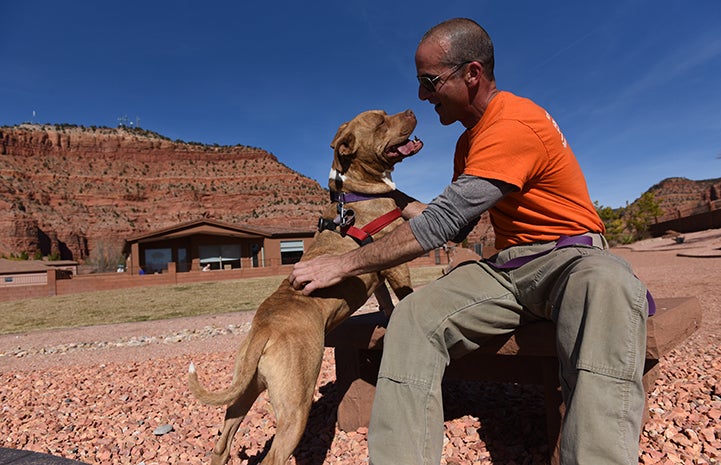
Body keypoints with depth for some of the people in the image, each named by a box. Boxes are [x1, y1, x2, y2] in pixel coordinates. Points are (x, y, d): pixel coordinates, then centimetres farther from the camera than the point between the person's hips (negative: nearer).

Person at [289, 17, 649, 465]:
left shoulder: (515, 123, -17)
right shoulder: (469, 142, 15)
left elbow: (441, 223, -22)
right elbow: (455, 226, 16)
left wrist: (345, 264, -16)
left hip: (570, 258, -6)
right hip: (507, 267, 7)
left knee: (606, 287, -42)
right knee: (414, 317, -18)